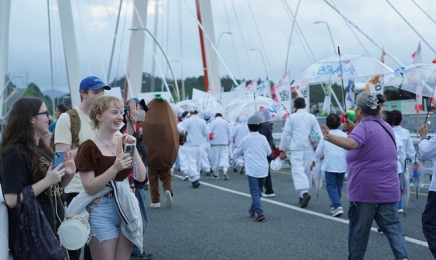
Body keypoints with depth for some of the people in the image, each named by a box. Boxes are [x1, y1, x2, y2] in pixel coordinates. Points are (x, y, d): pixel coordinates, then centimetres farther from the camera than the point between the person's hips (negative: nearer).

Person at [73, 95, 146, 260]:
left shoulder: (124, 142, 9)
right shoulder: (89, 147, -10)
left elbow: (141, 177, 1)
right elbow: (89, 188, -15)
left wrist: (133, 148, -9)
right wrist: (115, 168, -25)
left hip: (126, 209, 6)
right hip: (102, 212, -6)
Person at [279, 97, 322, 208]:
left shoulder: (291, 117, 0)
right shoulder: (312, 117, 7)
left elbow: (286, 134, -1)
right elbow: (318, 134, 6)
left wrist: (282, 150, 6)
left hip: (296, 149, -3)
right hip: (309, 149, 3)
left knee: (298, 171, -8)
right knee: (307, 171, 12)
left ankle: (304, 193, -28)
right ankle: (303, 195, 20)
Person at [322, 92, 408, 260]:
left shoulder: (364, 127, -14)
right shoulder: (385, 127, 13)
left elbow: (351, 144, -36)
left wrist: (329, 137, -50)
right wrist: (352, 129, 27)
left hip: (364, 189, -7)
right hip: (387, 189, 7)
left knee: (358, 229, 6)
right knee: (392, 226, 7)